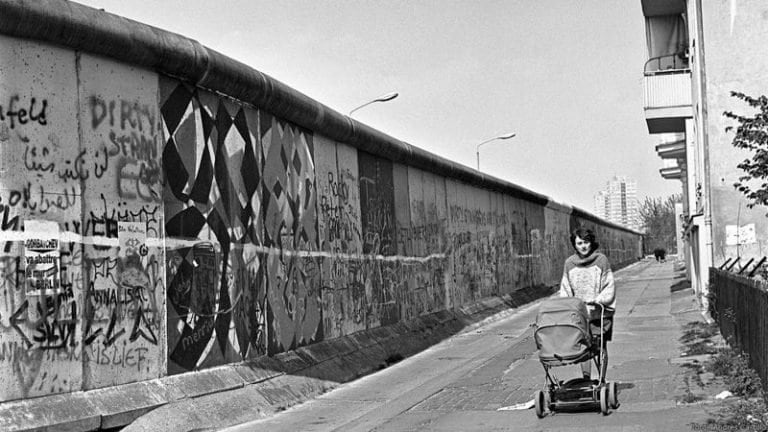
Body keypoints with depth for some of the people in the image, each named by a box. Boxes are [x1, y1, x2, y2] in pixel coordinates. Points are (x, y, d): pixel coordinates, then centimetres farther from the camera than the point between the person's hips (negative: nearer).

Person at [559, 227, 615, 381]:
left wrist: (598, 300, -15)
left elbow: (609, 286, -1)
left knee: (600, 345, 0)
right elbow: (565, 289, 13)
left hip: (599, 311, -2)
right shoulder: (569, 263, 6)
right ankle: (586, 379, 10)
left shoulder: (601, 260, -3)